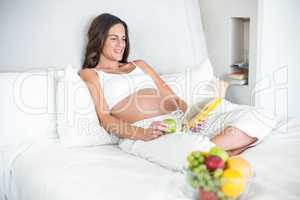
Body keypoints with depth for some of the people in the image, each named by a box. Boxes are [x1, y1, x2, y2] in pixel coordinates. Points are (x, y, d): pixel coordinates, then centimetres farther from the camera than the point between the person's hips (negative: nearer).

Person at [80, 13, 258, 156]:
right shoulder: (90, 74, 13)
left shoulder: (139, 65, 30)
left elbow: (172, 97, 21)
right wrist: (143, 134, -21)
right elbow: (105, 119, -2)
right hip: (141, 130, -6)